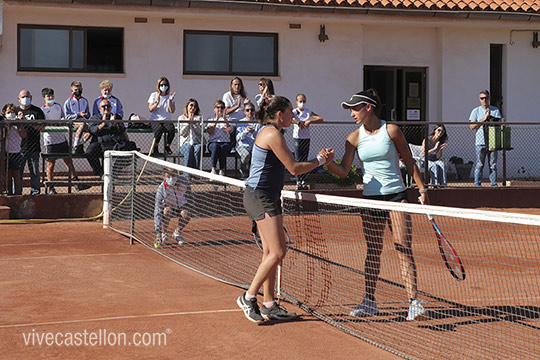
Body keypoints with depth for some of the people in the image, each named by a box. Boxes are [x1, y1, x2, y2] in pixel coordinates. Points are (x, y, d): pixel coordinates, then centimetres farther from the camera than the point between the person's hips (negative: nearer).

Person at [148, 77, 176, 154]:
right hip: (155, 120, -2)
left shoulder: (170, 96, 12)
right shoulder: (154, 95, 8)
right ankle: (155, 147, -12)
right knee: (159, 129, -36)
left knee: (171, 129, -32)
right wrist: (157, 102, -16)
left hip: (166, 120, 2)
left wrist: (170, 100, -12)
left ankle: (167, 147, -8)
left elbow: (172, 111, 1)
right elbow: (150, 109, -1)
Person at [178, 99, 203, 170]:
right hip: (185, 143, -1)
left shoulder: (199, 118, 16)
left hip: (197, 142, 1)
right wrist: (188, 121, -2)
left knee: (198, 148, -35)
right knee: (189, 149, -36)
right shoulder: (181, 118, 15)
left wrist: (193, 121, -5)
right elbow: (182, 133, 1)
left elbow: (200, 131, 1)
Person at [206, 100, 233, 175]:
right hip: (213, 142, 0)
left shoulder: (227, 118, 17)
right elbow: (210, 131, -2)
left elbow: (230, 131, -3)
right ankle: (213, 169, -37)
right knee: (215, 146, -37)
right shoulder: (211, 118, 17)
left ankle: (222, 170, -29)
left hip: (225, 142, 0)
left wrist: (225, 119, -10)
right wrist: (216, 119, -7)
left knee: (223, 147, -36)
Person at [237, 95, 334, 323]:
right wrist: (320, 161, -1)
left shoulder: (270, 132, 17)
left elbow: (289, 166, 17)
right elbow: (294, 169, -14)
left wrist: (318, 159, 11)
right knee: (278, 252, -11)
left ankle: (269, 305, 12)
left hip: (265, 197, 11)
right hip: (261, 196, -11)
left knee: (271, 252, 9)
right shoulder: (272, 134, -15)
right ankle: (248, 298, -3)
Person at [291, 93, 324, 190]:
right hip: (297, 137, -2)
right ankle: (298, 181, 1)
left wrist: (310, 121, -15)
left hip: (306, 138, 2)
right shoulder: (294, 112, 0)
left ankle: (303, 181, 8)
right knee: (298, 160, -3)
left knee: (305, 159, 3)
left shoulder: (308, 112, 7)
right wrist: (298, 123, -26)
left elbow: (320, 119, -2)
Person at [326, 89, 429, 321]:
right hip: (370, 198, 3)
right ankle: (369, 301, 16)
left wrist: (422, 189, 2)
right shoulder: (354, 138, 3)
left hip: (396, 195, -3)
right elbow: (343, 171, -1)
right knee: (373, 251, 7)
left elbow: (409, 161, 4)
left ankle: (413, 302, -5)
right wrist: (327, 163, -21)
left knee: (403, 248, -7)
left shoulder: (391, 130, -4)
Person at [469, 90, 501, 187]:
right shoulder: (476, 111, 8)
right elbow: (472, 126, -2)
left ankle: (494, 184, 7)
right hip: (480, 142, -2)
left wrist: (489, 117, -8)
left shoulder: (495, 110, 13)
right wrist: (484, 119, -9)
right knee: (479, 165, -4)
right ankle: (477, 184, 1)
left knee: (493, 164, 3)